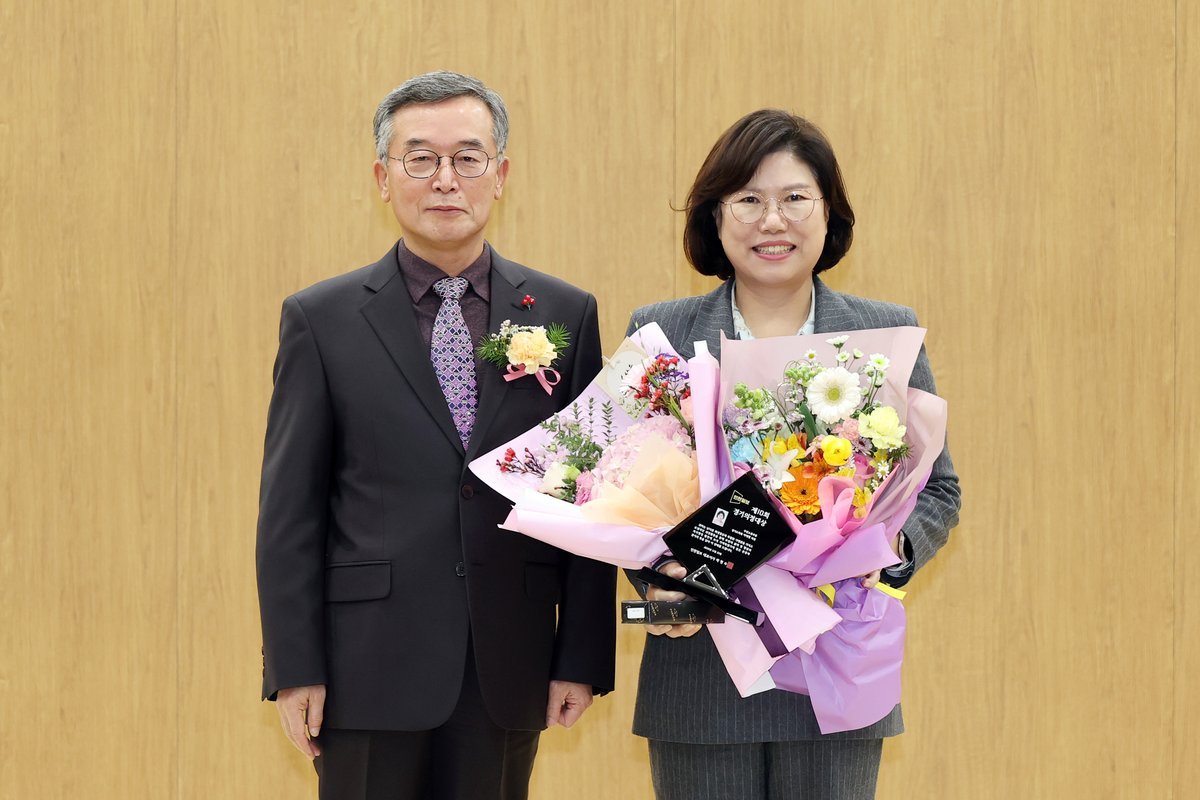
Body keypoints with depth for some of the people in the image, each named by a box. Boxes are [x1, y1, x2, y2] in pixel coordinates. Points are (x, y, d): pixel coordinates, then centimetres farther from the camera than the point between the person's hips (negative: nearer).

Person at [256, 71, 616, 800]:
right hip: (370, 668, -1)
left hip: (507, 676, 2)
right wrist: (294, 670, -5)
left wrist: (585, 657, 1)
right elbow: (290, 511, 0)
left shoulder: (565, 315, 5)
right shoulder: (322, 320, 1)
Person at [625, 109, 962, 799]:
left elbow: (937, 488, 9)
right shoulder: (659, 334, 6)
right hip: (699, 670, 0)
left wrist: (889, 548, -12)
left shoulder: (888, 334, 7)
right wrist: (656, 573, -13)